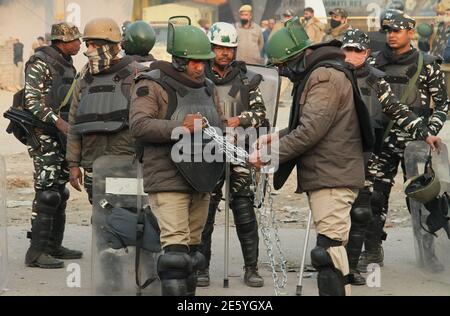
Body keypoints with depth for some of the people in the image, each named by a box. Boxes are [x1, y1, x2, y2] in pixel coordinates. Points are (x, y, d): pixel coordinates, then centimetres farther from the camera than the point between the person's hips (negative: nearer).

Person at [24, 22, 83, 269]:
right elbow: (32, 101, -20)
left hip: (63, 135, 9)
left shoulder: (67, 64, 15)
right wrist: (58, 122, -28)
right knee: (47, 193, -12)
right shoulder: (40, 63, -13)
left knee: (60, 193, 12)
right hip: (45, 135, -9)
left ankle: (54, 246, 19)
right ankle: (36, 253, -11)